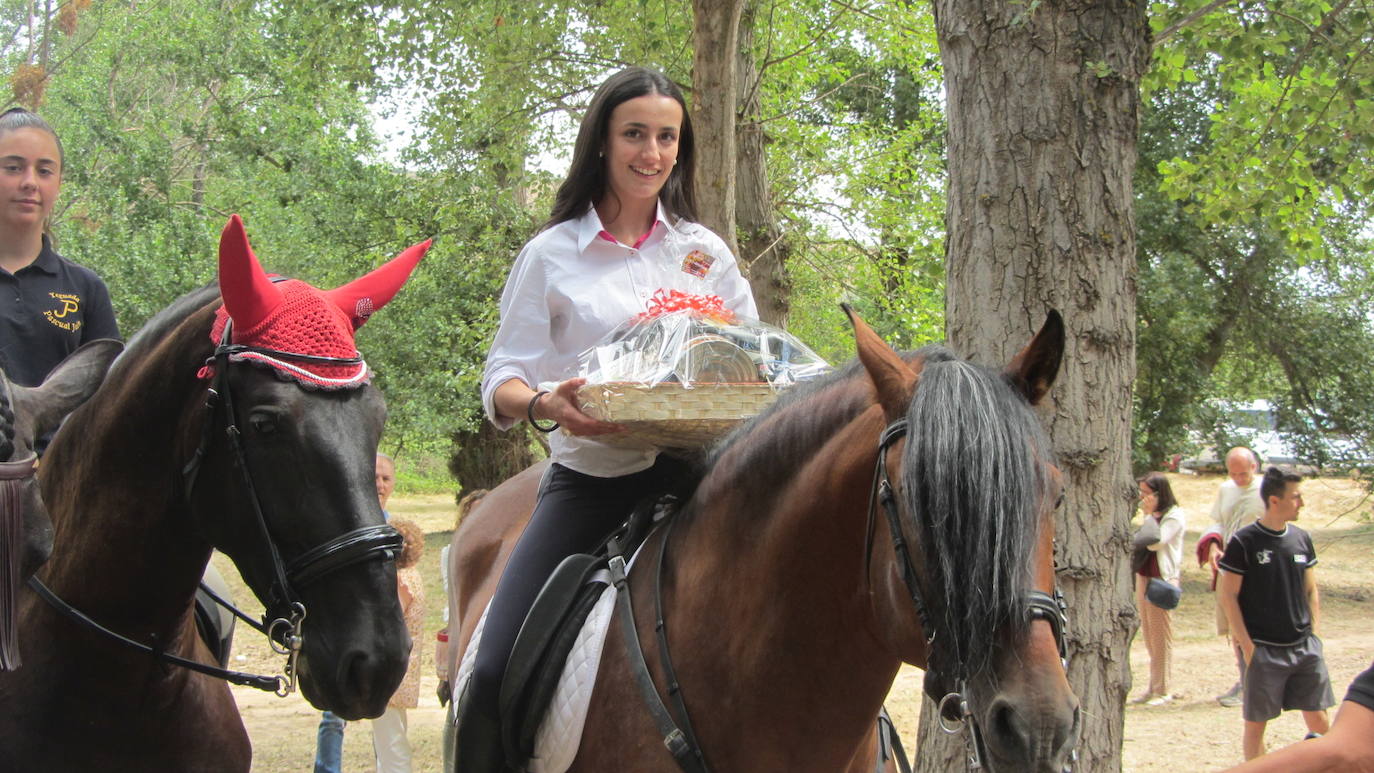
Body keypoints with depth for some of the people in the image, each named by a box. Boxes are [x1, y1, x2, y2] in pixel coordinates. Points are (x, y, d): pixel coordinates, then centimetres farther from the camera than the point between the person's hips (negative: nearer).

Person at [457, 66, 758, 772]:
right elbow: (503, 378, 0)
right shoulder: (552, 255, 4)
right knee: (495, 674, -16)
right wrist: (544, 404, -23)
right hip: (590, 478, -2)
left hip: (692, 475, 2)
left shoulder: (706, 253, 12)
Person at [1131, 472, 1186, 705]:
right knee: (1149, 634, 12)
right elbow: (1140, 542, 14)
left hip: (1162, 579, -9)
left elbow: (1155, 542, -22)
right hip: (1143, 576, 9)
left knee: (1160, 634, -3)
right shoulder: (1150, 514, 14)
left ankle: (1162, 690, 2)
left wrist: (1149, 514, -16)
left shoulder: (1174, 516, -11)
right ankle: (1153, 686, 19)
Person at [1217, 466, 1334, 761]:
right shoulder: (1244, 542, -9)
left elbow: (1311, 590, 16)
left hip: (1304, 648, 5)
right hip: (1263, 649, -5)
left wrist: (1313, 633, 6)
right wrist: (1247, 645, -12)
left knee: (1319, 721, 4)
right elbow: (1227, 594, -7)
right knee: (1256, 722, 2)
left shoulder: (1301, 539, 7)